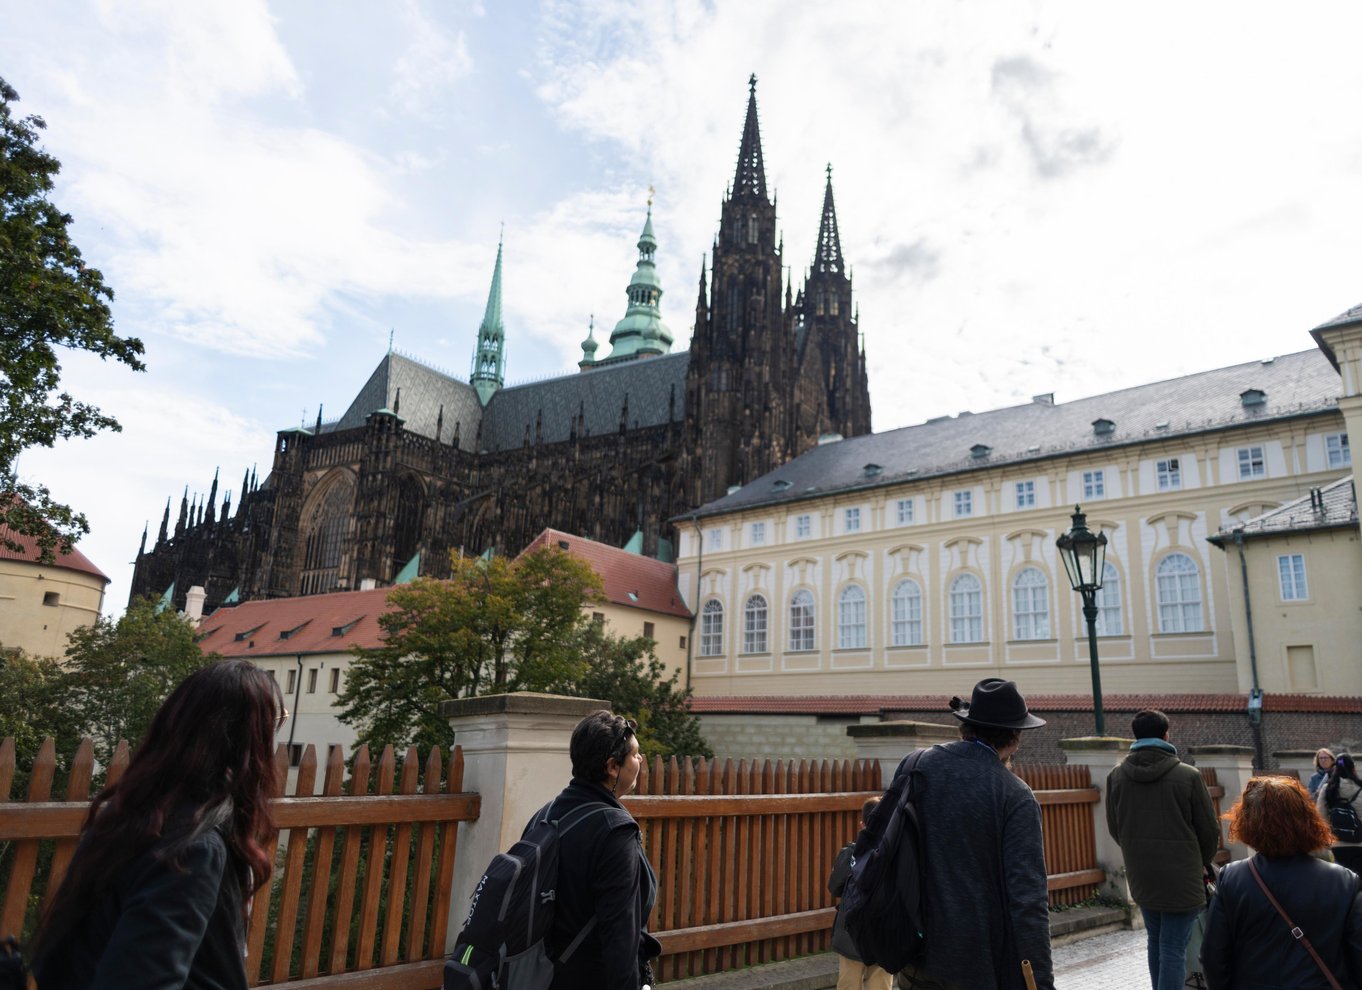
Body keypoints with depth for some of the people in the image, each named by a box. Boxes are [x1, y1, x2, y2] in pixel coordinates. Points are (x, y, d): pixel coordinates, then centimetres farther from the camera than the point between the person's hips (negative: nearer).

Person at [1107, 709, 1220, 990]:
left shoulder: (1116, 776, -1)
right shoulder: (1188, 775, -12)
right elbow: (1209, 829, -3)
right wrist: (1203, 863, 16)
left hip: (1141, 877, 4)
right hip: (1181, 876, -4)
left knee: (1156, 941, 21)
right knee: (1173, 948, 0)